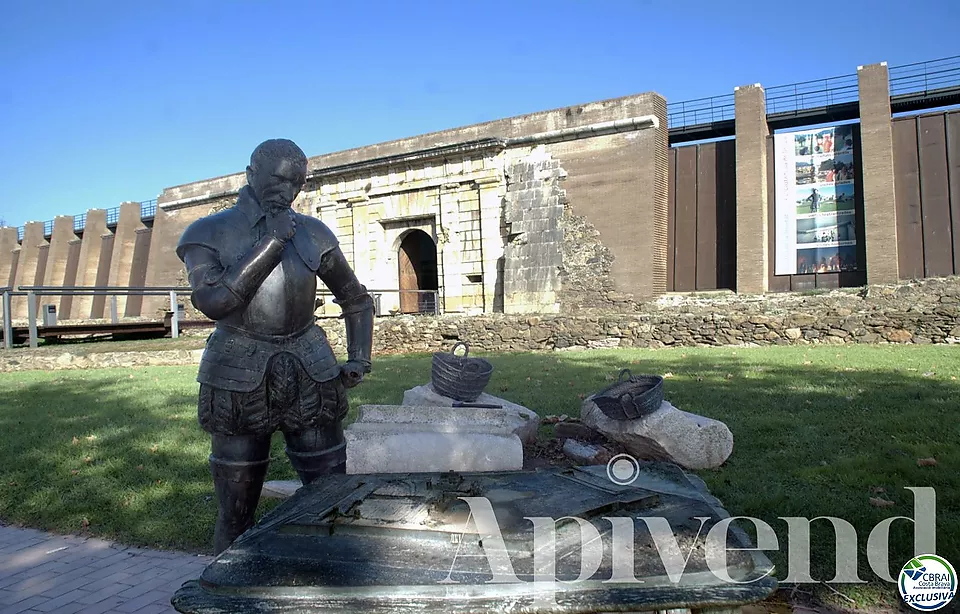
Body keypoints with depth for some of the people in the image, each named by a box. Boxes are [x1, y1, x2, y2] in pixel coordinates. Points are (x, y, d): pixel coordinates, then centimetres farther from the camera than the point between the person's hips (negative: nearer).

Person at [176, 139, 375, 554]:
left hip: (310, 377, 2)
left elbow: (356, 299, 16)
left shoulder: (312, 234, 8)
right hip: (239, 382, -2)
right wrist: (270, 244, -16)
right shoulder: (208, 234, 2)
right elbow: (212, 300, -16)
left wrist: (359, 359, 4)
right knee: (236, 513, 8)